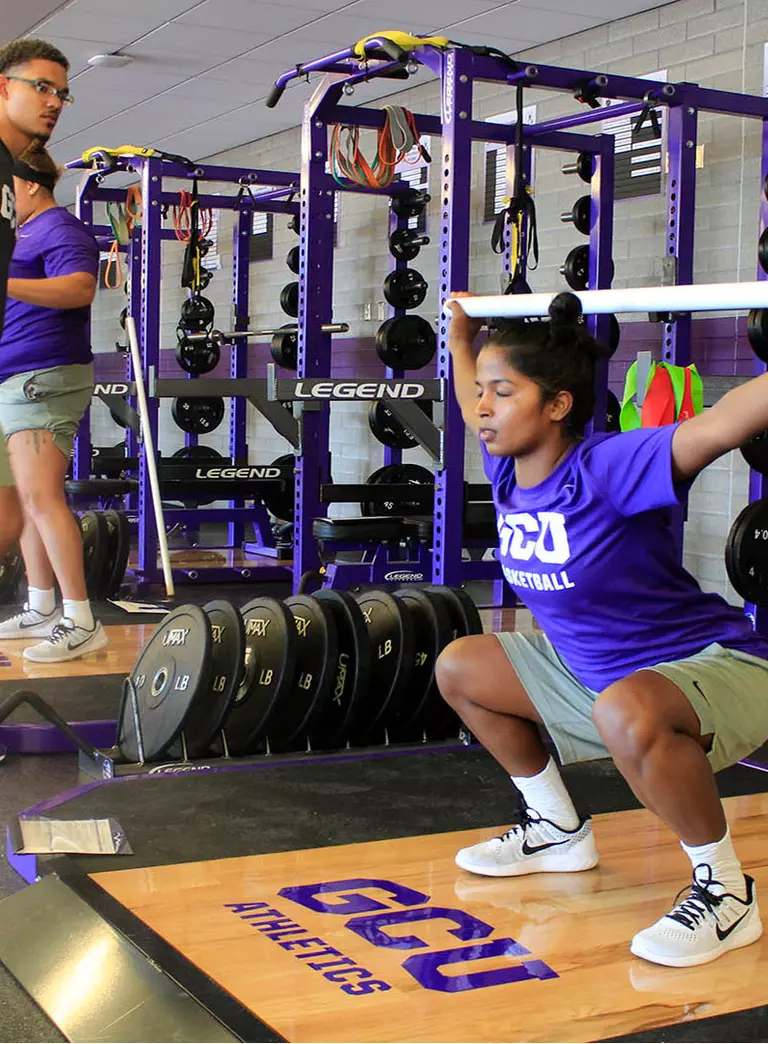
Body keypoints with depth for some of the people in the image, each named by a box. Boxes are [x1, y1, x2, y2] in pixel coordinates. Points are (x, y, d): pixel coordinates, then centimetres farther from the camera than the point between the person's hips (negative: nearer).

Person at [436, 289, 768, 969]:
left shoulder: (607, 470, -27)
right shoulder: (510, 472, -3)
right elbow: (474, 413, 21)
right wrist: (461, 334, 31)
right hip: (592, 670, 9)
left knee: (626, 714, -43)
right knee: (459, 668, 16)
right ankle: (559, 832, 28)